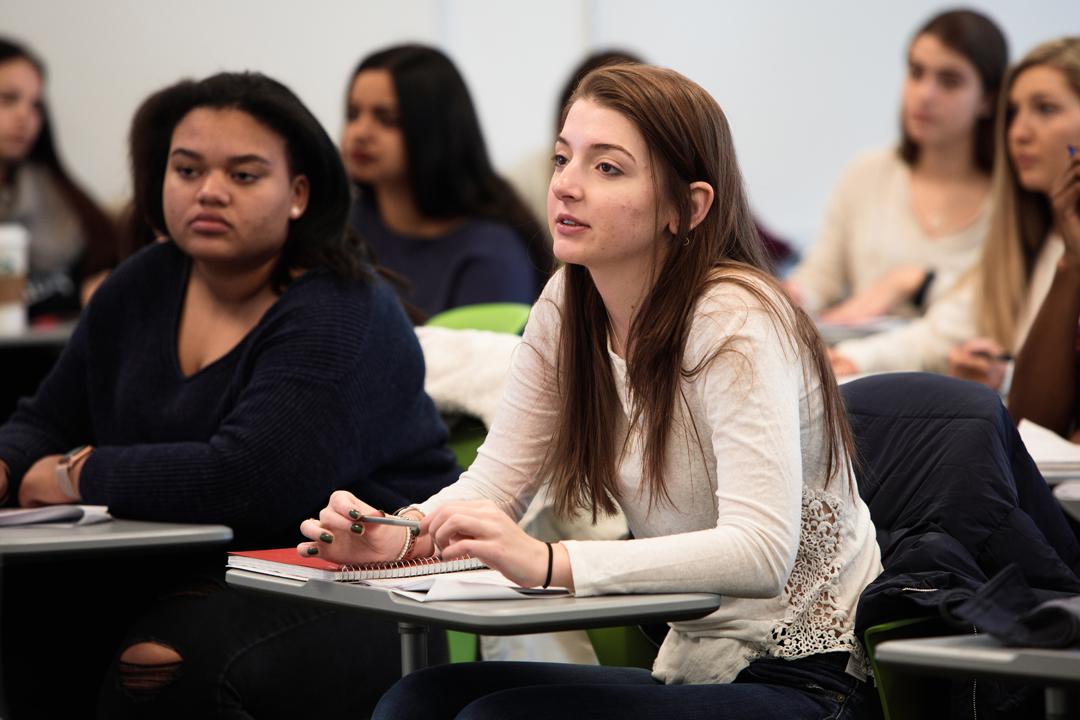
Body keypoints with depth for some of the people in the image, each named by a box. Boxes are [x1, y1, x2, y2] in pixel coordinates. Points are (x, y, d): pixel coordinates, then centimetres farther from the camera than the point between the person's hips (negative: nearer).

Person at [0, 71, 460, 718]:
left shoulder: (341, 318, -15)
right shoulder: (142, 286, 9)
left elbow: (250, 483, -28)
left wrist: (81, 475, -16)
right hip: (193, 579, 7)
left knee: (165, 663, -34)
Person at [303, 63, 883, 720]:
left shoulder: (732, 324, -19)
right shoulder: (568, 309, 4)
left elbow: (762, 551, -30)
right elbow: (494, 483, 4)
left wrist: (550, 562, -39)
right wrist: (396, 531, -19)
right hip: (694, 660, 7)